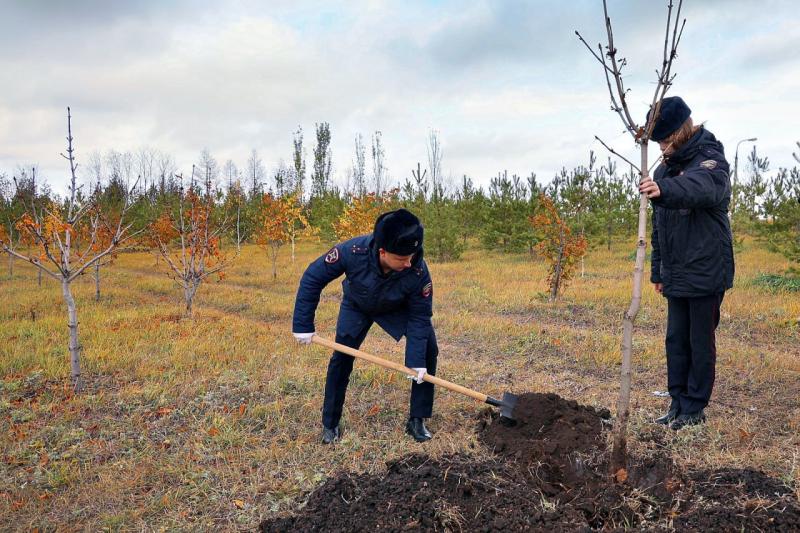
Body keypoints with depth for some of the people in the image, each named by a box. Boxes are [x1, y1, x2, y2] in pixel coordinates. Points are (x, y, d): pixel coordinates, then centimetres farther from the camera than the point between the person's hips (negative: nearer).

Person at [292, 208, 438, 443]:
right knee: (341, 358, -4)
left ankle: (417, 420, 1)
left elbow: (419, 317, -25)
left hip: (398, 309, 1)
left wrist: (416, 360, -30)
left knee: (427, 349, -13)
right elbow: (312, 278, -27)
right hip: (357, 306, 0)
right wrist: (303, 325, -24)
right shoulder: (353, 251, -41)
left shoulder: (418, 271, -39)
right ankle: (330, 424, 14)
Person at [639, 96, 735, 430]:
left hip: (706, 273, -7)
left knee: (701, 343, 3)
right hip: (676, 275, 7)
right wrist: (658, 269, 16)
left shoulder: (710, 161, -11)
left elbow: (704, 187, -38)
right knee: (675, 341, 12)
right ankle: (678, 403, 23)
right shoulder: (664, 171, 12)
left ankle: (695, 409, 14)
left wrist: (665, 189, -57)